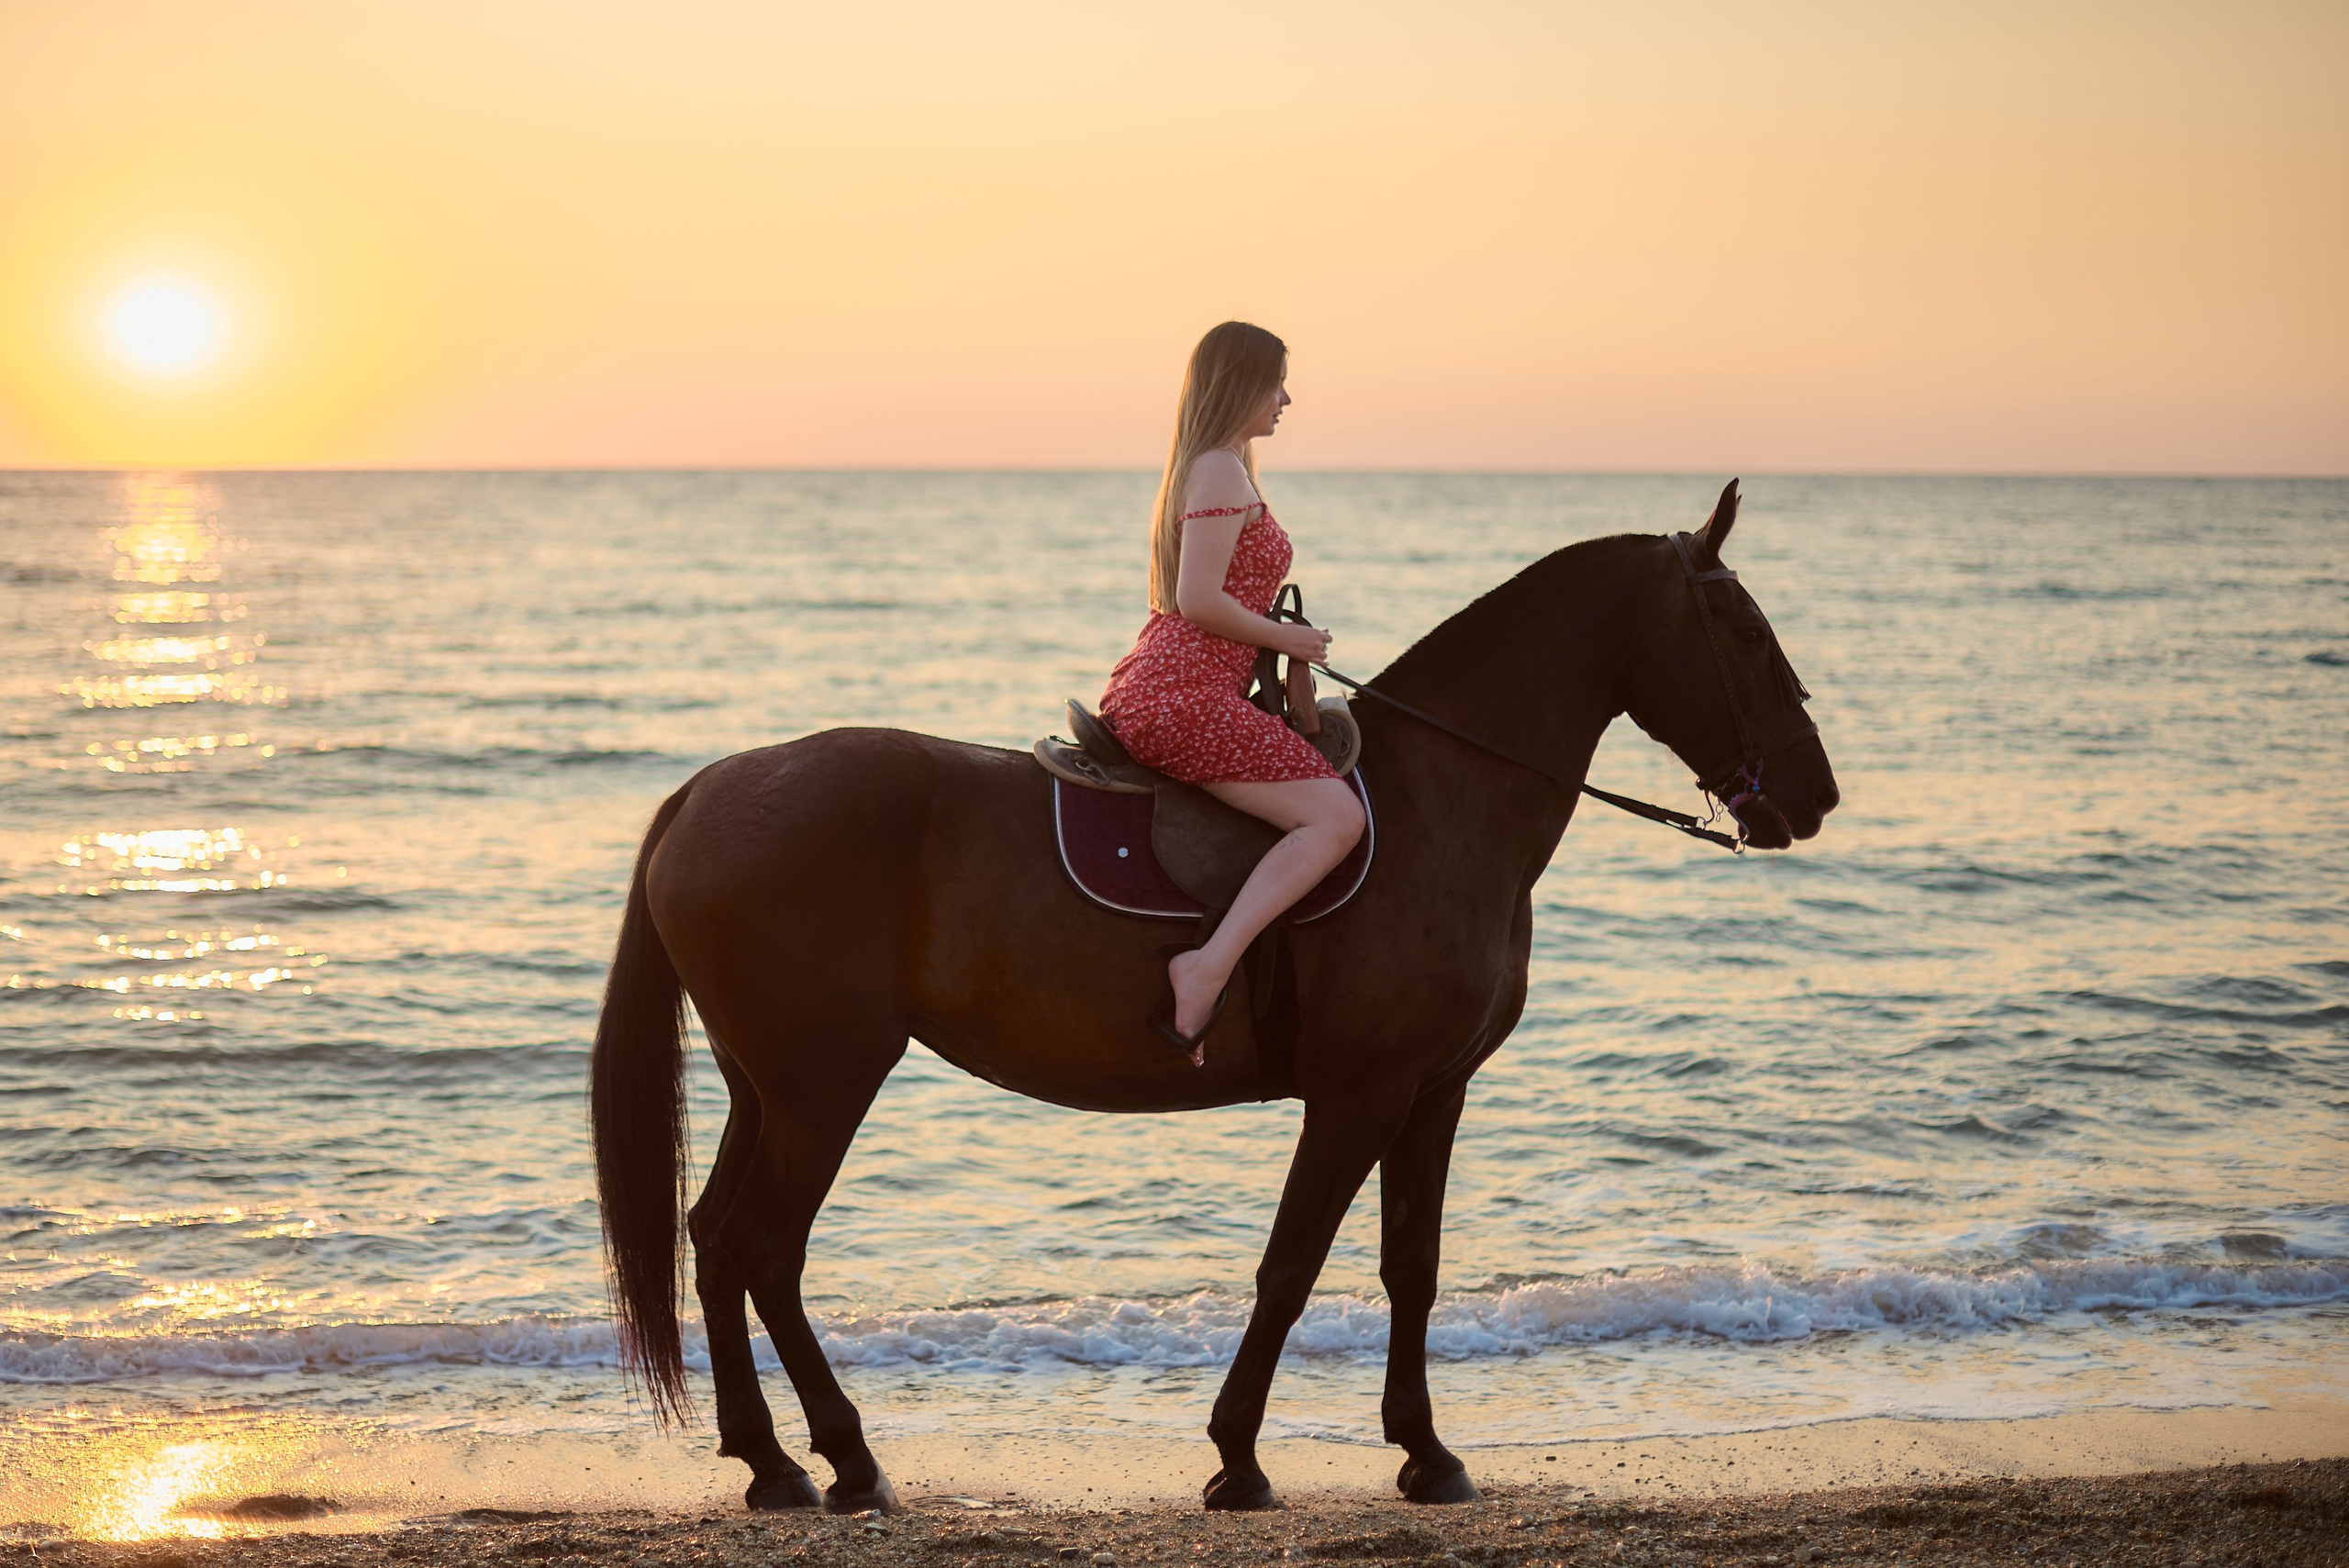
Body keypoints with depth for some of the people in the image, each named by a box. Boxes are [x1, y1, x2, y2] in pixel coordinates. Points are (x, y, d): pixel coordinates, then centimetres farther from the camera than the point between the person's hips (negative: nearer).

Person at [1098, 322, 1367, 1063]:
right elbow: (1199, 600, -18)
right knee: (1337, 815, -21)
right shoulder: (1223, 472, -9)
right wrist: (1286, 638, -6)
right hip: (1184, 696, -11)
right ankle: (1209, 967, -32)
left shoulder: (1199, 470, 23)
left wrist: (1279, 641, 19)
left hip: (1143, 690, 11)